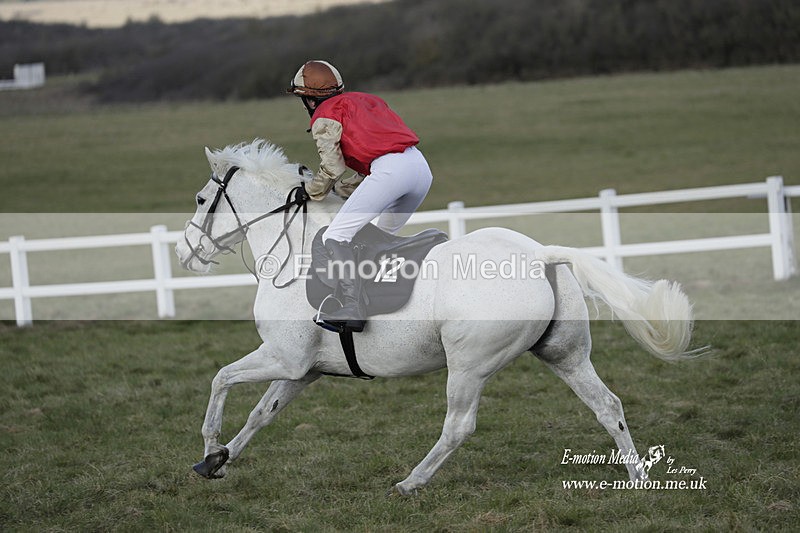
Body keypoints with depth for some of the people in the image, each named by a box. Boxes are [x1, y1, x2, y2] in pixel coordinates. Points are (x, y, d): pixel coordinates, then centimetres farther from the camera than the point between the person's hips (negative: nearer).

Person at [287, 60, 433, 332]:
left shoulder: (324, 116, 9)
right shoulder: (362, 99, 31)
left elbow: (332, 168, 2)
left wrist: (312, 192, 21)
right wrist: (338, 188, 33)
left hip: (389, 169, -8)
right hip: (420, 166, 8)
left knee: (336, 236, -7)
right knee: (385, 235, 27)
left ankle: (352, 307, -22)